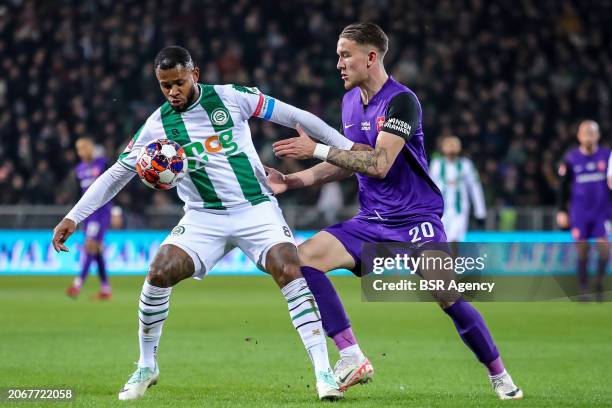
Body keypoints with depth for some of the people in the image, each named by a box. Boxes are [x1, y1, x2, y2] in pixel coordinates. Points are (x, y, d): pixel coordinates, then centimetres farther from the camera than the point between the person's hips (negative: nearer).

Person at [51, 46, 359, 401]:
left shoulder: (231, 97, -5)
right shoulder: (158, 125, -1)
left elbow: (292, 116, 1)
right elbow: (117, 174, 5)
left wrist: (347, 146, 1)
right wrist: (74, 217, -1)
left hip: (257, 208, -1)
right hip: (204, 217, 2)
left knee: (290, 272, -23)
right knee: (159, 274, -17)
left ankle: (324, 371, -18)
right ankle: (146, 368, 5)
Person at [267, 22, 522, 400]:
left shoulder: (401, 101, -15)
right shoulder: (350, 101, 10)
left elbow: (379, 164, -24)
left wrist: (316, 149, -22)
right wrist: (290, 181, 11)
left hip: (415, 219, -7)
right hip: (371, 222, 7)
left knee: (447, 296, -19)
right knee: (303, 258, -13)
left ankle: (499, 376, 3)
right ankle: (353, 360, -15)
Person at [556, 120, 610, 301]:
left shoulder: (607, 156, 1)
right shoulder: (571, 159, 0)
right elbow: (563, 187, 6)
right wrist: (562, 211, 3)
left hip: (602, 212, 0)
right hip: (579, 214, 0)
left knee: (604, 249, -9)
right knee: (582, 252, 0)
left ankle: (599, 283, 12)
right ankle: (583, 289, 10)